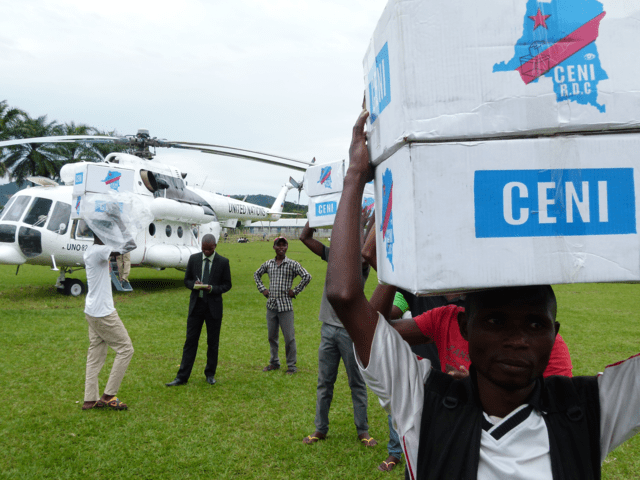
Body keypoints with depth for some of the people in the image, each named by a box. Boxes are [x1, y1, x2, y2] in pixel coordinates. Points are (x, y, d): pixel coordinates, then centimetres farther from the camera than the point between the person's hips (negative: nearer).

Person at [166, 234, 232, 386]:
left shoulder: (223, 262, -3)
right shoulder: (193, 259, 4)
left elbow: (227, 285, 0)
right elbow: (187, 280, 9)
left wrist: (212, 288, -18)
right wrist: (194, 285, -14)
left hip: (213, 306, -1)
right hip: (196, 305, 2)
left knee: (213, 342, 8)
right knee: (190, 341, 2)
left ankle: (210, 374, 23)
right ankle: (182, 377, 8)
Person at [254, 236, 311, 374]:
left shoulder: (292, 264, -6)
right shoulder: (268, 264, 7)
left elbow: (307, 276, -12)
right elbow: (256, 274, 24)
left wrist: (295, 291, -10)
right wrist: (262, 289, 12)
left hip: (285, 306, -4)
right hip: (271, 305, 5)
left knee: (289, 337, -1)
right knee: (272, 336, 14)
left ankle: (291, 365, 12)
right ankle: (274, 362, 29)